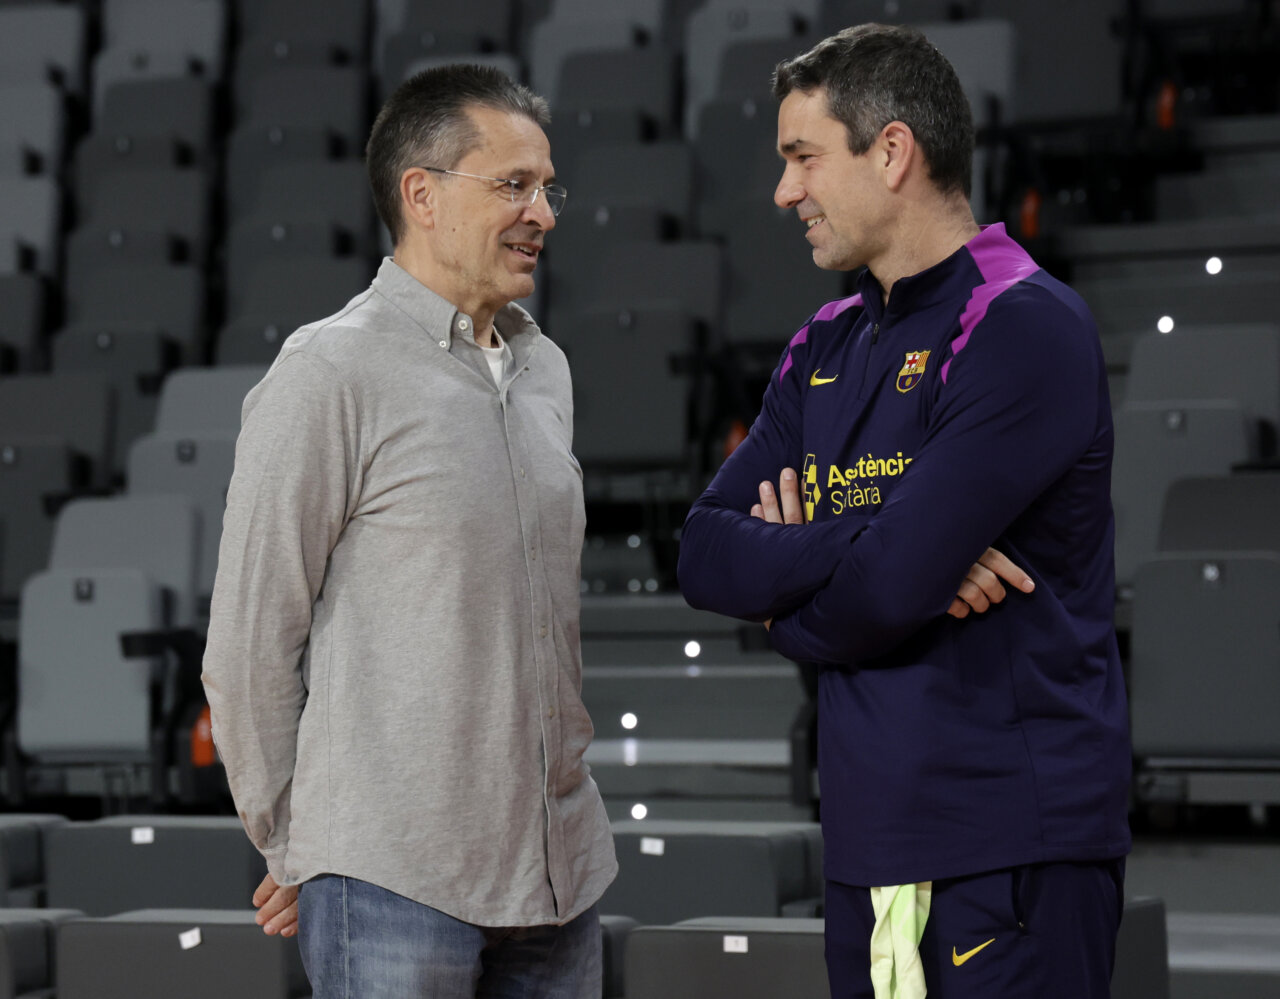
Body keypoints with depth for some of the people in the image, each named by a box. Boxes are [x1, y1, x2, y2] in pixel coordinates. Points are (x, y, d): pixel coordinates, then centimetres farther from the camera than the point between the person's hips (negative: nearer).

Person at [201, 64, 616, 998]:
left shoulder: (544, 368, 13)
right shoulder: (331, 373, -9)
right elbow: (250, 638, -8)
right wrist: (293, 848, -1)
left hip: (560, 867, 6)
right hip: (395, 881, -6)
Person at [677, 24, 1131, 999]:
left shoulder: (1026, 329, -12)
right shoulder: (825, 349, 14)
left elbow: (889, 589, -20)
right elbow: (704, 552, 6)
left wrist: (784, 593, 0)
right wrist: (845, 551, -12)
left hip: (1012, 844, -7)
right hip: (870, 842, 7)